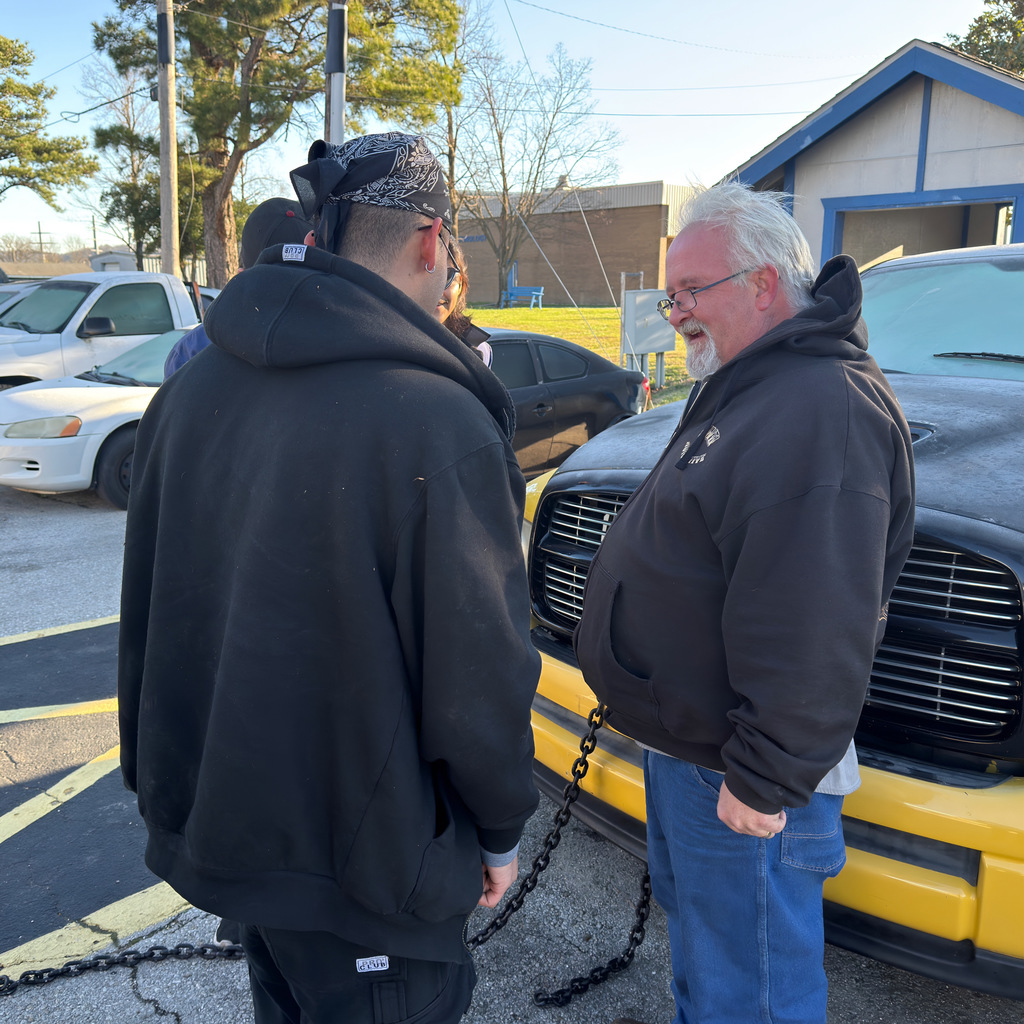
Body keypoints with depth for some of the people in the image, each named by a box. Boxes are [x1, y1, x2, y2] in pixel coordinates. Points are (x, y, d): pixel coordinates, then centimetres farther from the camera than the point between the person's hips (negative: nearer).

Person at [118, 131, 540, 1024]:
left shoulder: (191, 390, -2)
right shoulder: (440, 424, -25)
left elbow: (148, 614, 6)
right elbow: (477, 675, -21)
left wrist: (157, 781, 19)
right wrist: (501, 831, -2)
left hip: (212, 821, 7)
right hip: (362, 866, -6)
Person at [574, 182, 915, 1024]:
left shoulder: (823, 409, -25)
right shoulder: (748, 387, 11)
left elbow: (813, 633, -30)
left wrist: (765, 777, -25)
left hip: (734, 774, -10)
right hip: (680, 736, 10)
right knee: (693, 923, 28)